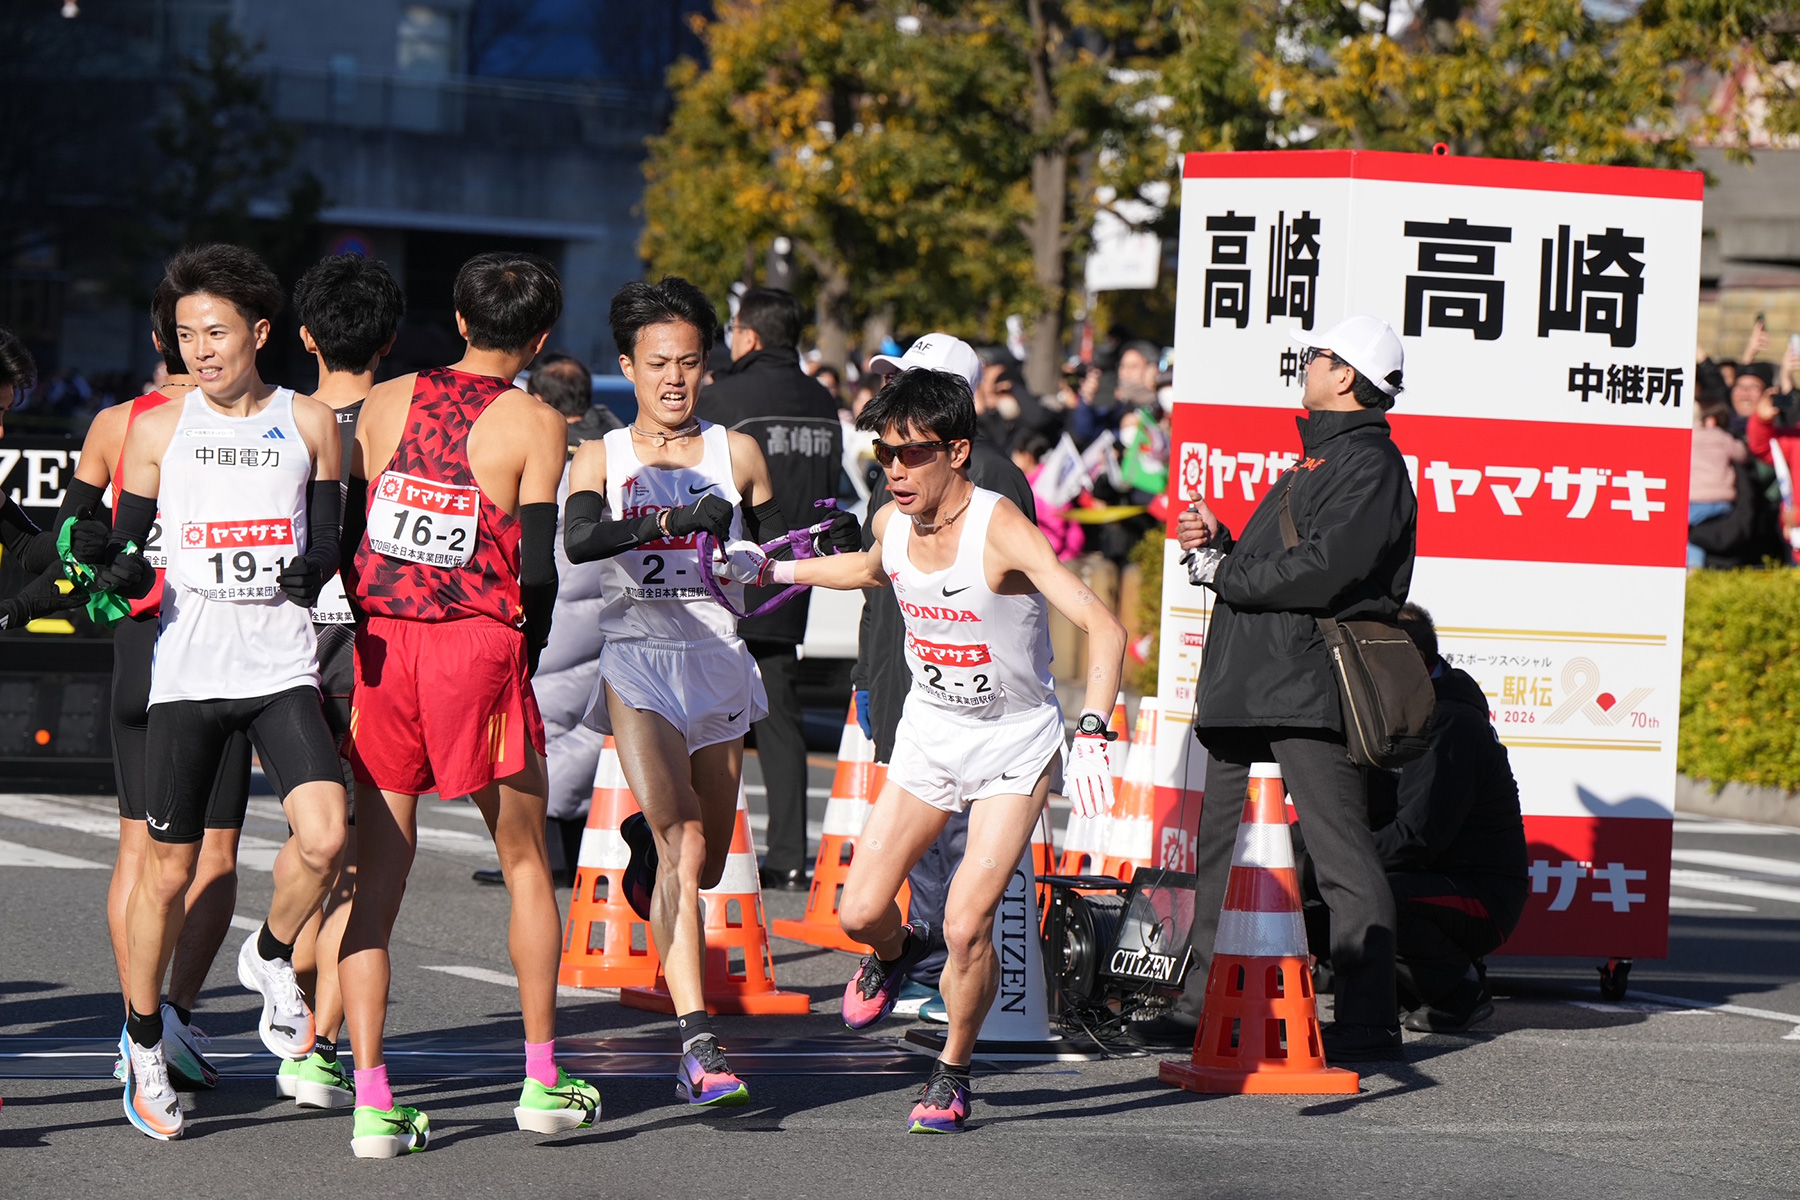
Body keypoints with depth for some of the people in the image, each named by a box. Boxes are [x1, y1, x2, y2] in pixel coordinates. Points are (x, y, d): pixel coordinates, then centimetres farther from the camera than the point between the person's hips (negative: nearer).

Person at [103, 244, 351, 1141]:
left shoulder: (309, 424, 7)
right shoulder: (158, 430, 5)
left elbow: (329, 539, 12)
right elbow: (123, 545, 9)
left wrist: (310, 570, -9)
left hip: (282, 669, 0)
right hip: (187, 670, 0)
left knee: (324, 836, -21)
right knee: (169, 869, 3)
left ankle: (271, 955, 10)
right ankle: (143, 1041, 23)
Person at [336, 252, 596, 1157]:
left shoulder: (386, 401, 7)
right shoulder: (535, 424, -3)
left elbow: (345, 525, 9)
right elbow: (537, 559, -7)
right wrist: (528, 651, 9)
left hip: (381, 642, 3)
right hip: (478, 643, -3)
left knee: (376, 866, 5)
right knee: (525, 860, 13)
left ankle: (372, 1100, -3)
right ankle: (542, 1083, 16)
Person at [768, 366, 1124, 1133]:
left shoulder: (1002, 531, -26)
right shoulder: (891, 524, -6)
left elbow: (1103, 629, -33)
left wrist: (1090, 737, -44)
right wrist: (780, 573, 22)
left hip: (1014, 746, -5)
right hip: (928, 732, 5)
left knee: (967, 927, -15)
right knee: (860, 912, 0)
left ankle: (953, 1074, 9)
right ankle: (895, 953, 38)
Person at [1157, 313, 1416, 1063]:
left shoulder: (1368, 466, -9)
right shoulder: (1317, 461, 24)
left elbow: (1321, 574, -22)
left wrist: (1224, 572, -10)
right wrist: (1215, 544, 5)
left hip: (1310, 689, -11)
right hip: (1250, 687, 11)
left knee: (1341, 856, -11)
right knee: (1220, 848, 13)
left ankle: (1368, 1020, -11)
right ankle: (1205, 1005, 20)